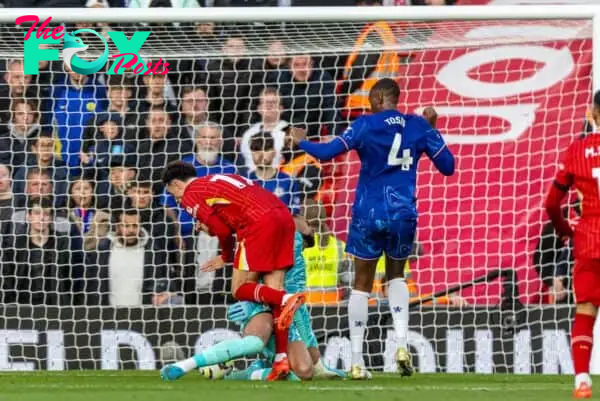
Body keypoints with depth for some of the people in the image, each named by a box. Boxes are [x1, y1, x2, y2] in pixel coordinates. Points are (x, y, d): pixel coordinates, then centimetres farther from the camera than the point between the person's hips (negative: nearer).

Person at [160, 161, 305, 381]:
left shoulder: (191, 194, 6)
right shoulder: (218, 180, 31)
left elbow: (223, 230, 1)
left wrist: (227, 257, 18)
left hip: (260, 223, -8)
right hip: (284, 216, 8)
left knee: (240, 290, 2)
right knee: (273, 291, 6)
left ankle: (286, 299, -25)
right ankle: (282, 358, -3)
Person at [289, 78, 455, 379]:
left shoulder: (365, 125, -6)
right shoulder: (419, 126, 1)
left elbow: (327, 152, -11)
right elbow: (447, 166, 5)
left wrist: (302, 142, 8)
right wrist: (432, 129, 15)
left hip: (368, 215, -2)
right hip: (403, 215, 2)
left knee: (362, 284, 9)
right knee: (396, 277, 22)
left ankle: (357, 362, 6)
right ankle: (401, 345, 0)